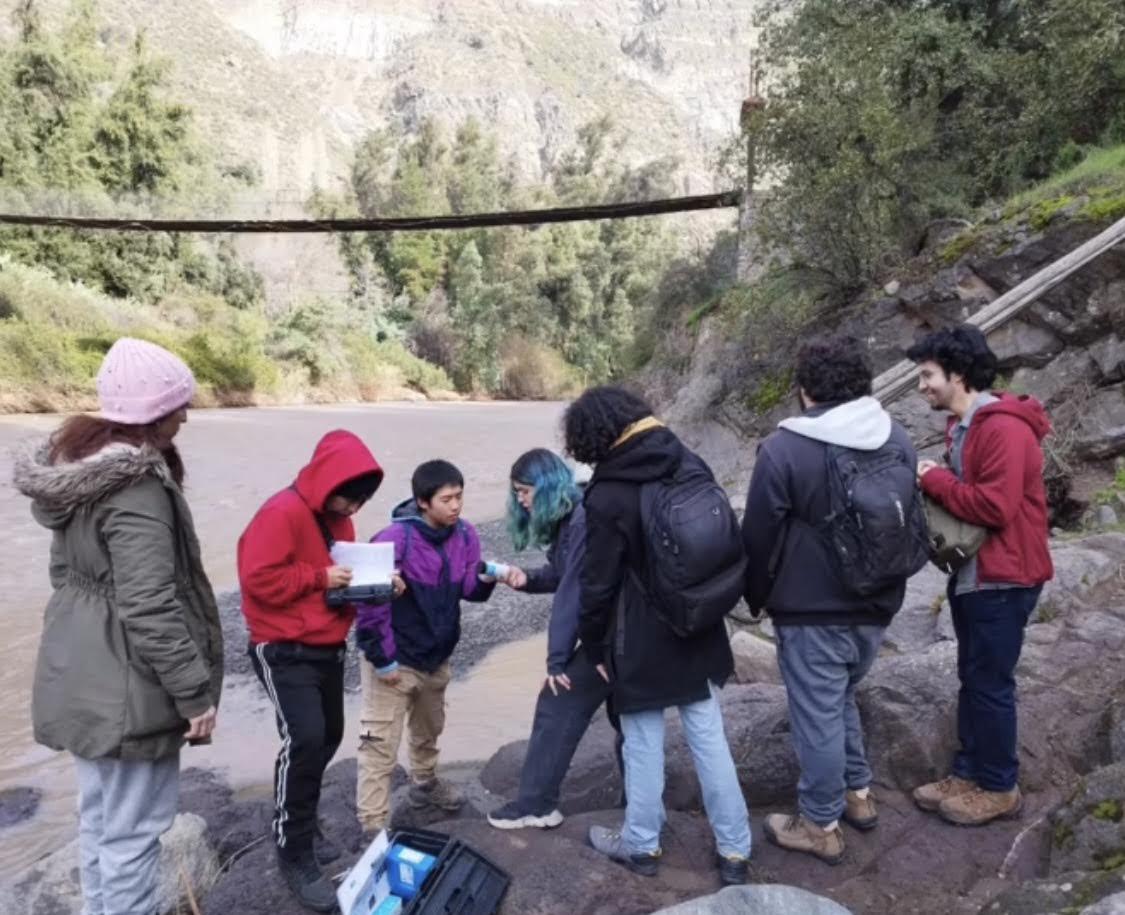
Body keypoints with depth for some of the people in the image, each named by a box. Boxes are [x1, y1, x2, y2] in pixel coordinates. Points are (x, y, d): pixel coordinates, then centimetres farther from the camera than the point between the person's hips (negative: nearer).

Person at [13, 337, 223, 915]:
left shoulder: (73, 463, 6)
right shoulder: (136, 486, -24)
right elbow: (149, 608, -27)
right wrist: (195, 691, -19)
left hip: (80, 677, 10)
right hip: (127, 687, -10)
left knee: (97, 815, 24)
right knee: (133, 826, 6)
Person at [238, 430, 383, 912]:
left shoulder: (337, 518, 8)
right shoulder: (282, 513, -19)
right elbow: (259, 580, -24)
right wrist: (319, 577, -22)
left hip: (327, 648, 9)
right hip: (285, 652, -9)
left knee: (328, 736, 15)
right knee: (304, 738, -16)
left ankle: (303, 824, 33)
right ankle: (294, 851, -2)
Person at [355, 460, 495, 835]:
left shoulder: (464, 534, -7)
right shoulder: (395, 539, -26)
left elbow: (467, 588, 1)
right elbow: (371, 601, -23)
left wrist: (486, 578, -22)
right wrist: (382, 659, -18)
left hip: (436, 655, 7)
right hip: (394, 658, -6)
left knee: (429, 729, 27)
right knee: (380, 744, -1)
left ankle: (425, 783, 51)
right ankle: (373, 829, 12)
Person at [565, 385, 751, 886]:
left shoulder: (608, 495, -19)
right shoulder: (691, 465, -2)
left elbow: (597, 584, -13)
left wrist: (595, 649, 1)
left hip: (642, 644, -5)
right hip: (700, 632, 6)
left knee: (644, 744, 11)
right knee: (709, 737, 14)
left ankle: (641, 845, 29)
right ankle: (734, 849, 24)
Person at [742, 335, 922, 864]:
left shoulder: (784, 449, -17)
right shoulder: (899, 441, 3)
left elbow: (758, 538, -11)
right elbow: (913, 524, 15)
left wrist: (757, 597, 7)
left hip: (811, 613, -7)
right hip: (875, 607, 7)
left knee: (818, 717, 7)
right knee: (840, 701, 26)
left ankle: (820, 826, 21)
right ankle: (858, 794, 38)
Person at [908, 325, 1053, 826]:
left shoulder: (1004, 428, -21)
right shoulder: (965, 426, 12)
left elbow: (995, 506, -27)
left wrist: (934, 479, -17)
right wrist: (933, 481, -3)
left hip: (1002, 579, -9)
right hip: (971, 573, 10)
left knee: (991, 684, 3)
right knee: (971, 679, 17)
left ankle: (999, 788, 19)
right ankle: (969, 772, 29)